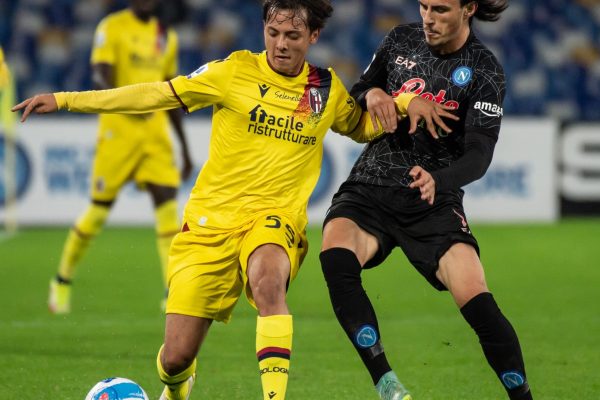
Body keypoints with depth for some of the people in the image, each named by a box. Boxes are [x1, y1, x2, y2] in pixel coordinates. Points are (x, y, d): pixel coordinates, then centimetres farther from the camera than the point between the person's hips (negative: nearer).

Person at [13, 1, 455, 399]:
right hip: (212, 219, 0)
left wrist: (406, 101, 7)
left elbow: (363, 127, 27)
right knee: (175, 357, -3)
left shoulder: (328, 89, 8)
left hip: (276, 218, 0)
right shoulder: (237, 70, -1)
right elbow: (157, 95, 0)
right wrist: (63, 100, -3)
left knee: (267, 281, -39)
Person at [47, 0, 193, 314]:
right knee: (100, 210, 0)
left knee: (167, 203, -8)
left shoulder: (166, 36, 15)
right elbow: (99, 78, -15)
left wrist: (184, 146, 20)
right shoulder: (112, 28, -3)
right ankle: (62, 280, 19)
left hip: (156, 131, 5)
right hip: (119, 130, -5)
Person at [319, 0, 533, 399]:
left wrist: (439, 180, -36)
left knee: (478, 303, -20)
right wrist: (372, 94, -9)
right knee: (335, 257, -30)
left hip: (434, 201, -2)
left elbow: (479, 156, -15)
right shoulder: (401, 40, 6)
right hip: (369, 190, 3)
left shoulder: (484, 71, -6)